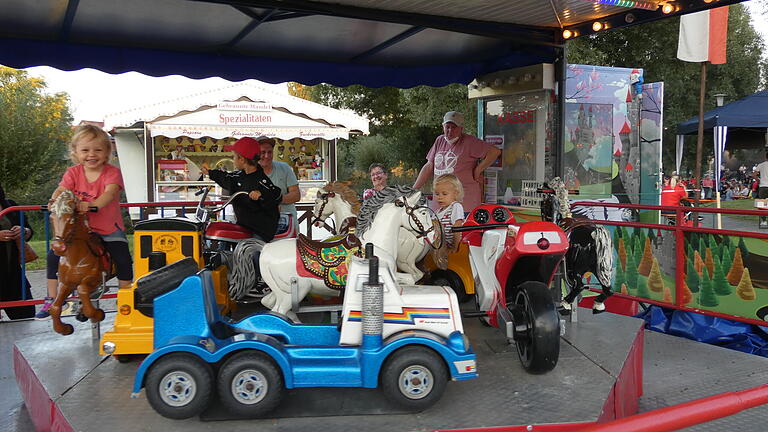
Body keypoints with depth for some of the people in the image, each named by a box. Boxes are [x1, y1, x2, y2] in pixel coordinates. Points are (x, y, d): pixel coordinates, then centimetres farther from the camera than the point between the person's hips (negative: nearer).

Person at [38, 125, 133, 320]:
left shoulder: (112, 172, -12)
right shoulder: (73, 173, -2)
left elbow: (109, 193, -29)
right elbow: (61, 190, -15)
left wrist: (92, 204, -48)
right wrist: (55, 202, -38)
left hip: (109, 228, -3)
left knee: (123, 260, -17)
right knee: (53, 256, -5)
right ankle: (52, 300, 12)